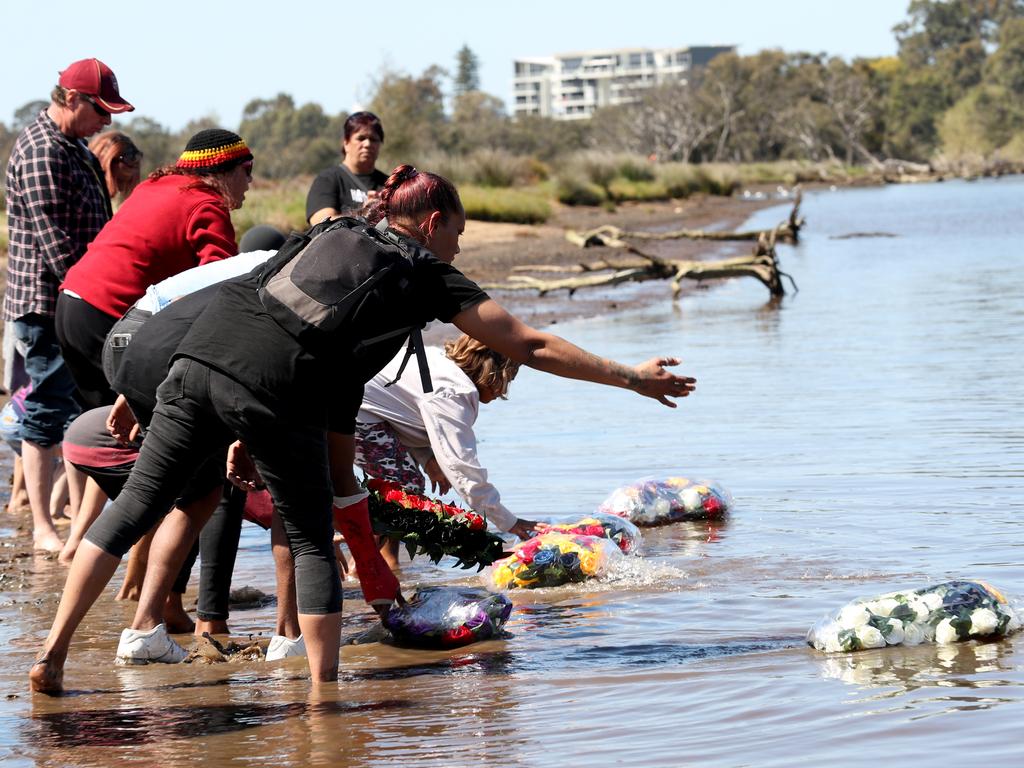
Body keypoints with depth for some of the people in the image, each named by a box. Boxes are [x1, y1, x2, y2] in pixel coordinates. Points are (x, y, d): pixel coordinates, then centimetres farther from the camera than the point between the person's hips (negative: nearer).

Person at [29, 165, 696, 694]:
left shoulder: (334, 235, 28)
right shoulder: (430, 278, 14)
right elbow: (532, 346, 15)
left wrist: (241, 436, 33)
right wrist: (634, 378, 22)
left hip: (203, 355, 5)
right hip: (279, 393, -5)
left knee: (137, 506, 11)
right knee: (313, 542, 12)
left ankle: (53, 652, 11)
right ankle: (324, 687, 9)